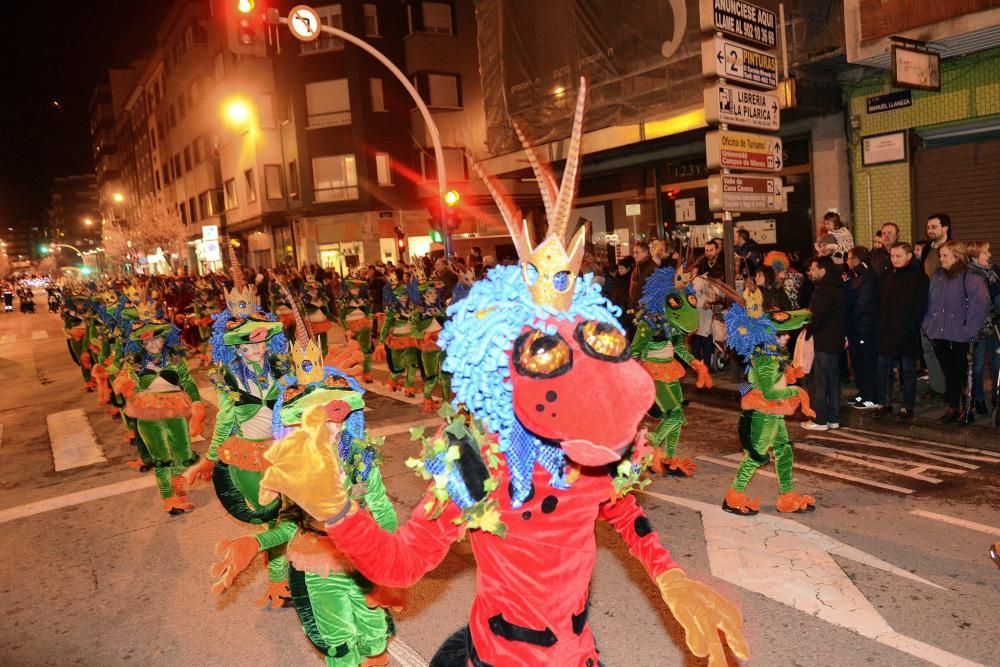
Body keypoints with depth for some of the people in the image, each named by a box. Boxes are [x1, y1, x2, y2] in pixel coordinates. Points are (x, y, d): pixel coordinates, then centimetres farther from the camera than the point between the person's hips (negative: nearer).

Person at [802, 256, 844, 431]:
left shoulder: (824, 290, -18)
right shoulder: (837, 288, 12)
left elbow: (816, 317, -23)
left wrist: (806, 334, -10)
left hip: (823, 342, -10)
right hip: (835, 341, 10)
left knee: (820, 383, -2)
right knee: (833, 381, 13)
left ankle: (820, 420, 3)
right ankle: (833, 418, 20)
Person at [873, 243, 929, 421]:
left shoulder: (918, 277, -6)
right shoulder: (885, 276, 10)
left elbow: (920, 307, -10)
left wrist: (910, 328, -17)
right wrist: (879, 324, 2)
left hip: (907, 333, -5)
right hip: (886, 332, 5)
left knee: (908, 371, 6)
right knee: (884, 369, 9)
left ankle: (907, 407, 13)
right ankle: (884, 403, 19)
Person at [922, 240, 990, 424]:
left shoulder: (971, 277, -10)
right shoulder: (937, 276, 10)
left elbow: (981, 303, -18)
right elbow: (929, 303, 13)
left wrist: (970, 328, -18)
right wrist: (928, 325, 5)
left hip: (960, 337, -5)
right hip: (939, 335, 5)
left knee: (962, 373, 5)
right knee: (948, 373, 13)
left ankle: (968, 409, 20)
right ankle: (952, 408, 23)